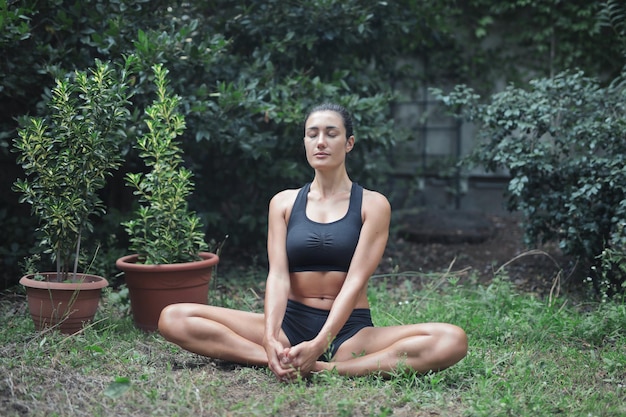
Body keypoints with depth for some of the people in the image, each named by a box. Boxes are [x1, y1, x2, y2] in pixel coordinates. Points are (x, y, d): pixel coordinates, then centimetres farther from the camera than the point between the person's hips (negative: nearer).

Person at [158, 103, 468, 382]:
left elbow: (355, 281, -11)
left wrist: (318, 346, -26)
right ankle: (287, 362, -29)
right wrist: (270, 340, -24)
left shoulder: (372, 205, 1)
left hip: (350, 331, -2)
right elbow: (278, 275, -5)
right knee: (173, 318, -17)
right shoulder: (284, 203, 8)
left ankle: (321, 369, -34)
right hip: (290, 323, 2)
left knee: (452, 340, -30)